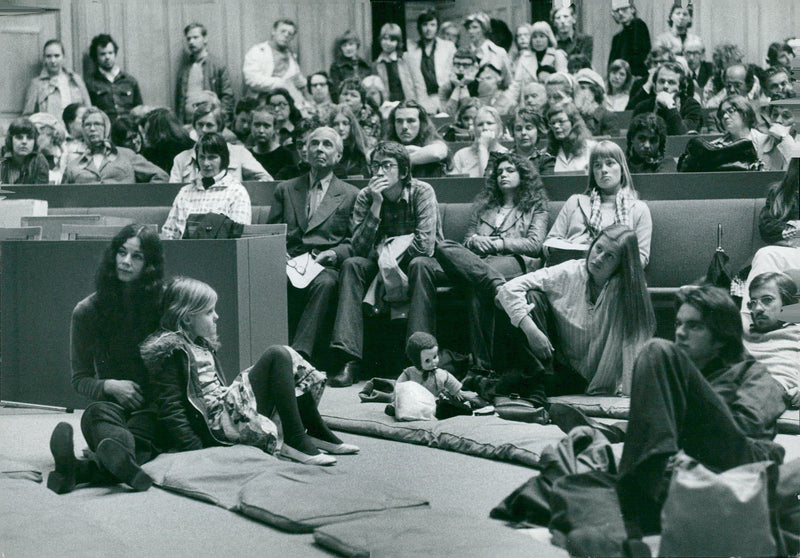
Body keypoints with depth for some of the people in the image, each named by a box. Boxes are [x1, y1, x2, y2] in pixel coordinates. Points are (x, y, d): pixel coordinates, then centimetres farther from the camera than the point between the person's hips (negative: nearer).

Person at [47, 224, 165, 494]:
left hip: (155, 411, -1)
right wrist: (110, 386, -10)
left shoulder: (164, 307, 6)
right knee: (96, 412, -38)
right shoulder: (87, 311, 8)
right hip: (112, 405, 1)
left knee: (142, 426, -39)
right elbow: (80, 379, 12)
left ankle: (82, 469, -70)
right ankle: (127, 463, -74)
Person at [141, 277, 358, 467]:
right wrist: (196, 450, -24)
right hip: (216, 424, -10)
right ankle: (296, 441, -19)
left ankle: (319, 434, 0)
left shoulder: (201, 344, 22)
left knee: (287, 359, 4)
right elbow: (171, 409, -16)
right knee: (277, 355, -14)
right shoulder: (170, 350, -9)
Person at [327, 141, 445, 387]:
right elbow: (359, 249, -16)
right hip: (383, 266, 3)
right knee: (351, 265, -23)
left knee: (419, 264, -36)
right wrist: (376, 204, -23)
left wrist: (388, 253, -12)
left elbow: (425, 245, -23)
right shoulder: (366, 197, -5)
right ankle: (349, 359, -33)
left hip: (424, 263, -3)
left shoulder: (422, 192, -14)